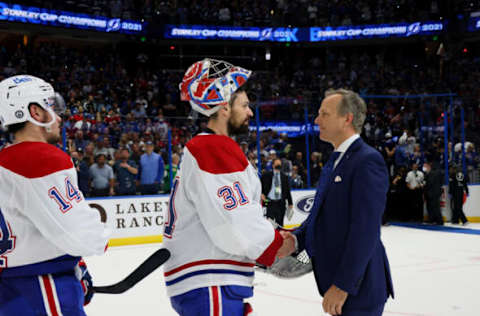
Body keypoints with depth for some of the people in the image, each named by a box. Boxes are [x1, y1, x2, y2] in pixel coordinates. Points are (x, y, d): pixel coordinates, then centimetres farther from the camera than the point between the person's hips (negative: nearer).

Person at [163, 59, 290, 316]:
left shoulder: (202, 149, 18)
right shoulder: (215, 151, -16)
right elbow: (237, 228, -22)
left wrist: (273, 237, 11)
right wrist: (278, 245, -6)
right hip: (209, 287, -11)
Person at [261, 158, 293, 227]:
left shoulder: (284, 177, 12)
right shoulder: (266, 175, 7)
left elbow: (287, 190, 12)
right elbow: (261, 185, 13)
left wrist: (290, 203, 9)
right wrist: (262, 194, -6)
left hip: (281, 203, 2)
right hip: (270, 201, -2)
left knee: (279, 222, 3)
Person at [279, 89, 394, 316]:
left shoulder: (368, 160, -16)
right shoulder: (334, 162, 15)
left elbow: (365, 230, -21)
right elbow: (318, 213, 15)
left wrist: (342, 285, -22)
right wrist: (296, 239, -5)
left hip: (358, 286, -9)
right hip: (336, 280, 9)